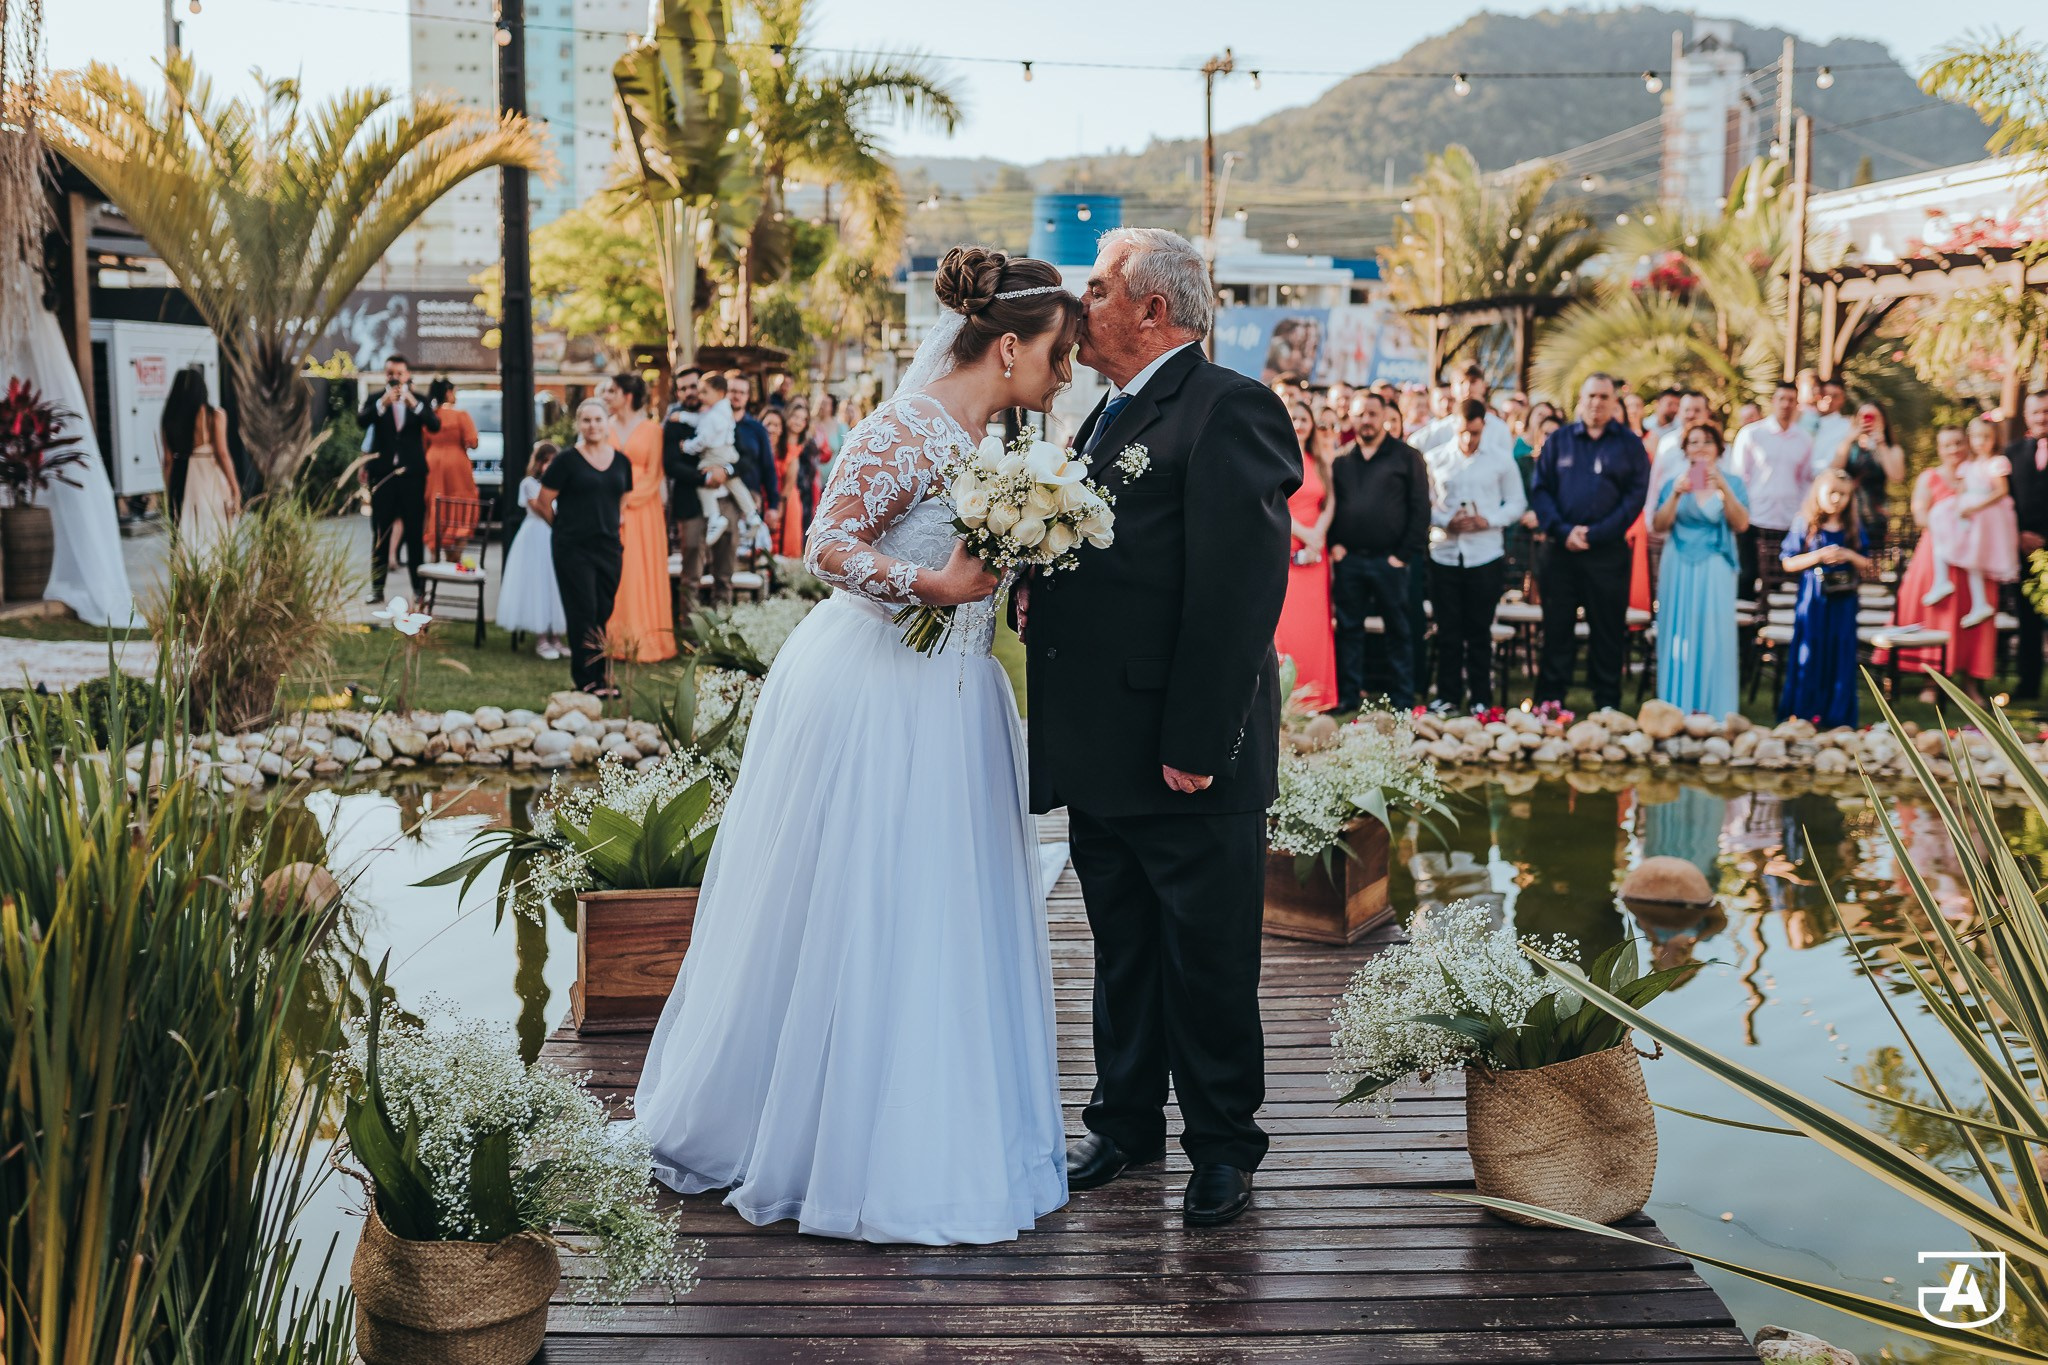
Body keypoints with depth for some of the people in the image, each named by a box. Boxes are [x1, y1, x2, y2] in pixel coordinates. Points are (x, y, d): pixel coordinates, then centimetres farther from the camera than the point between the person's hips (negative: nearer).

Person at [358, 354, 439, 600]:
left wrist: (414, 404, -24)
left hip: (412, 472, 1)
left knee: (415, 532, 2)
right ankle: (377, 587, 4)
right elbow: (363, 420, -15)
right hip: (382, 473, 0)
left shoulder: (419, 401, 8)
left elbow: (435, 425, -9)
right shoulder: (375, 400, 4)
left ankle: (419, 587, 5)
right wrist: (383, 403, -31)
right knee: (380, 533, 2)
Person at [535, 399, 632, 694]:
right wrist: (563, 527, 10)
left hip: (609, 547, 4)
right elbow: (543, 502, 0)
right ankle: (588, 679, 1)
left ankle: (600, 676, 14)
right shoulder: (567, 461, -5)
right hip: (573, 548, -4)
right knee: (583, 612, -4)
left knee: (603, 613, 6)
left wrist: (614, 528, 13)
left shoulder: (622, 462, 9)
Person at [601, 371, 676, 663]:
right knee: (611, 576, -1)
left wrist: (627, 505, -12)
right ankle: (614, 641, 2)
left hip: (642, 511, -2)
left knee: (641, 574, -3)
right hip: (609, 511, 2)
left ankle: (642, 643, 1)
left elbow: (653, 476, -3)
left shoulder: (651, 430, 2)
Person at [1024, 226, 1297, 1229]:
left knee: (1208, 959, 5)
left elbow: (1239, 591, -21)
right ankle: (1127, 1120, 32)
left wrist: (1196, 744, -23)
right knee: (1123, 947, 18)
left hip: (1189, 764, -9)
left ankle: (1222, 1147, 19)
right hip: (1102, 752, 9)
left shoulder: (1227, 412, -14)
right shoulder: (1111, 415, 17)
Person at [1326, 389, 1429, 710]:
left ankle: (1403, 700, 9)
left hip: (1389, 560, -3)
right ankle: (1349, 695, 13)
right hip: (1348, 559, 3)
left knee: (1397, 630, 4)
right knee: (1349, 629, 6)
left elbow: (1420, 508, -3)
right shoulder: (1341, 459, 12)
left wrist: (1405, 554, -8)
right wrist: (1334, 545, -1)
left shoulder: (1407, 456, 2)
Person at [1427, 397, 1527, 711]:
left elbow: (1517, 504, 5)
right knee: (1448, 631, 4)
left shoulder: (1501, 459, 4)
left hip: (1485, 556, -1)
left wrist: (1489, 520, -11)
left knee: (1479, 631, 5)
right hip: (1445, 555, 1)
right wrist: (1446, 521, -14)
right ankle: (1447, 698, 11)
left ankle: (1481, 700, 11)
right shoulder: (1435, 459, 5)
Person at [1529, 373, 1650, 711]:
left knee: (1608, 633, 4)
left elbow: (1636, 495, -3)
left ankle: (1607, 706, 11)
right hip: (1560, 550, 1)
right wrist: (1563, 530, -11)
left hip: (1608, 553, -1)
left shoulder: (1629, 444, 5)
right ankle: (1548, 706, 9)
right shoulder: (1559, 440, 9)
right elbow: (1540, 490, 4)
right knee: (1556, 631, 4)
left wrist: (1594, 534, -11)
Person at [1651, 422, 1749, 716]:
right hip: (1678, 569, 1)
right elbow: (1658, 527, -2)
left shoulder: (1731, 483, 7)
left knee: (1713, 636, -3)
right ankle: (1676, 710, 5)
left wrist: (1724, 490, -18)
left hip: (1714, 570, -1)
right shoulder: (1674, 482, 7)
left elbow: (1741, 524, -7)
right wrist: (1676, 495, -15)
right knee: (1678, 634, 0)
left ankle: (1711, 712, 1)